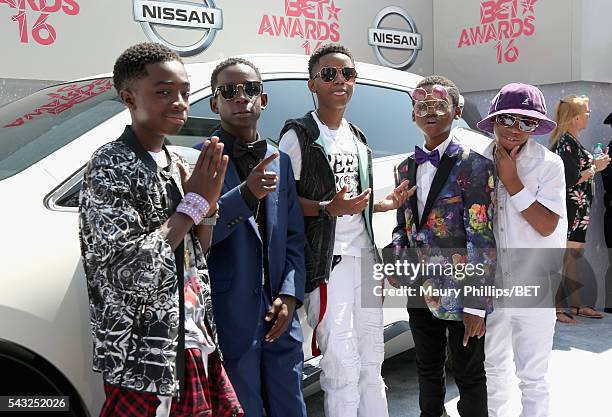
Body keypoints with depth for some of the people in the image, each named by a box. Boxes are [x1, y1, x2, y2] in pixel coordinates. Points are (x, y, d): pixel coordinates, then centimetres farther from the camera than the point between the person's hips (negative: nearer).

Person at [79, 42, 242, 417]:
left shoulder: (175, 163, 10)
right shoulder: (110, 166, -14)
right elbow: (130, 272, -23)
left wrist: (209, 203, -5)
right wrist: (193, 204, -16)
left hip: (197, 347, 8)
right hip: (147, 361, -7)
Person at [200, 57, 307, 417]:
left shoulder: (280, 161, 10)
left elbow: (294, 238, 10)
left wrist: (290, 296, -2)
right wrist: (246, 193, -28)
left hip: (281, 319, 5)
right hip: (231, 320, -5)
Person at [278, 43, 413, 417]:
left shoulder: (357, 137, 17)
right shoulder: (299, 134, -6)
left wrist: (382, 205, 7)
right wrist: (329, 209, -24)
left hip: (365, 257, 7)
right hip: (327, 261, -7)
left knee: (372, 361, 15)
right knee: (342, 366, -6)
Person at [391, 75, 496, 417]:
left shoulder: (474, 165, -11)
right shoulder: (406, 168, 8)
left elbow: (482, 240, -14)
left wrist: (476, 304, -16)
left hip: (460, 294, -6)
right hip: (420, 291, 6)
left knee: (469, 376, 10)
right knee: (428, 370, 21)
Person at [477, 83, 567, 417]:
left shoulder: (549, 164, -9)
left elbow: (547, 226, -15)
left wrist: (512, 181, -18)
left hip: (533, 288, -3)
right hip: (489, 285, 3)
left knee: (533, 377, 9)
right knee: (493, 370, 19)